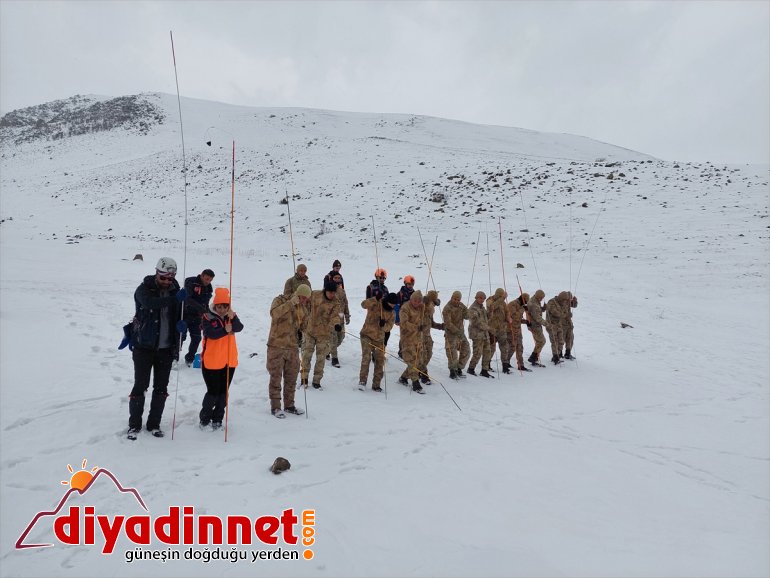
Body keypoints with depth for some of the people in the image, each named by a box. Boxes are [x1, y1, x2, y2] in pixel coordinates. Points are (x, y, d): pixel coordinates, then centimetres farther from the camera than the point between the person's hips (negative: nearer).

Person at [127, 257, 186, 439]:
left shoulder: (175, 290, 4)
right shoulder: (144, 289, -7)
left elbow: (182, 313, 10)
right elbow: (150, 303, -29)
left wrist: (181, 323, -13)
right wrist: (174, 299, -38)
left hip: (166, 348, 3)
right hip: (144, 346, -3)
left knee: (161, 388, 9)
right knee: (140, 386, 2)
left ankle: (154, 423, 23)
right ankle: (134, 424, 18)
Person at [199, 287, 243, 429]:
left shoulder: (231, 316, 6)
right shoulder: (208, 317, -6)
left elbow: (239, 328, -14)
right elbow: (211, 333, -23)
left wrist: (233, 318, -30)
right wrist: (225, 330, -25)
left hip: (229, 360, 5)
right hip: (211, 361, -5)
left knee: (223, 392, 12)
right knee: (213, 391, -2)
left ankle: (217, 419, 25)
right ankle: (205, 418, 18)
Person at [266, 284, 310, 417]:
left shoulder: (303, 308, 9)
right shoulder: (280, 300, -10)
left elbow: (303, 327, 9)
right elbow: (274, 313, -30)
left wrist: (304, 311, -5)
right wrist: (291, 303, -30)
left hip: (292, 347, 6)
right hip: (276, 347, -6)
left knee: (291, 378, 13)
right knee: (276, 378, 2)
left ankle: (289, 405, 27)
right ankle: (275, 407, 12)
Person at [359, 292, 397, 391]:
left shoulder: (392, 313, 5)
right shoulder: (375, 304, -8)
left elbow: (389, 327, -3)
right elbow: (364, 305, -28)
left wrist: (383, 325, -25)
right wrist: (375, 299, -39)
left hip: (379, 339, 5)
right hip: (367, 335, -5)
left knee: (380, 361, 6)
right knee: (366, 357, -19)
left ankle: (376, 385, 18)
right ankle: (362, 380, -11)